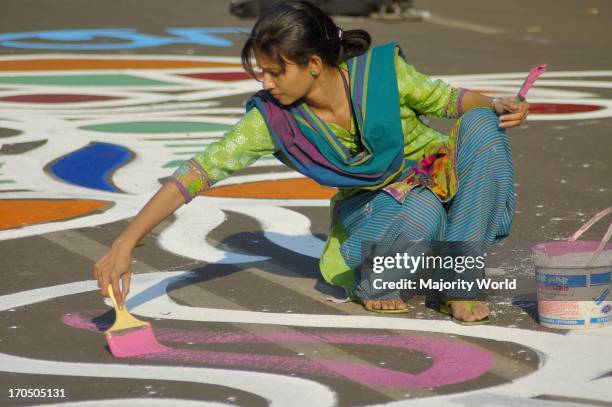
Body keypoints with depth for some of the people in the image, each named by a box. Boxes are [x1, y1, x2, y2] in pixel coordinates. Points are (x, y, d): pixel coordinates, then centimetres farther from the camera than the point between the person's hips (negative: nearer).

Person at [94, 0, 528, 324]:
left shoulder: (383, 70, -22)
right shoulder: (272, 117, -21)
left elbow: (447, 99, -5)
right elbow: (199, 171, -25)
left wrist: (497, 104, -26)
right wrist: (125, 245, -33)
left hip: (441, 174, 2)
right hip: (372, 208, -2)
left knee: (479, 123, -29)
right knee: (419, 212, -39)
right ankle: (365, 276, -4)